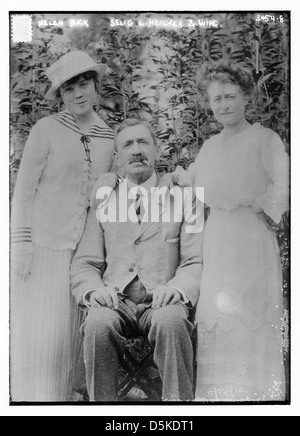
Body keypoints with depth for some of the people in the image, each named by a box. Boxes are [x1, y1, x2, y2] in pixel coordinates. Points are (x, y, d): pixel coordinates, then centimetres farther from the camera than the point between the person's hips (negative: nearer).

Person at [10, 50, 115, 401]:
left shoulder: (108, 138, 8)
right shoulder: (46, 129, -5)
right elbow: (23, 190, -4)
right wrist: (22, 245, -9)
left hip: (82, 249, 4)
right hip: (41, 244, -4)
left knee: (67, 336, 10)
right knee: (35, 335, 2)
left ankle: (60, 398, 25)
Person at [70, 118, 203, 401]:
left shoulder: (180, 198, 12)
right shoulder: (103, 201, 17)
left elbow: (197, 261, 5)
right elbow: (83, 264, 12)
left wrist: (176, 288, -17)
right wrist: (94, 289, -11)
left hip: (162, 302, -1)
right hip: (115, 301, 1)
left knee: (171, 320, -34)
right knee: (98, 323, -31)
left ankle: (179, 401, -15)